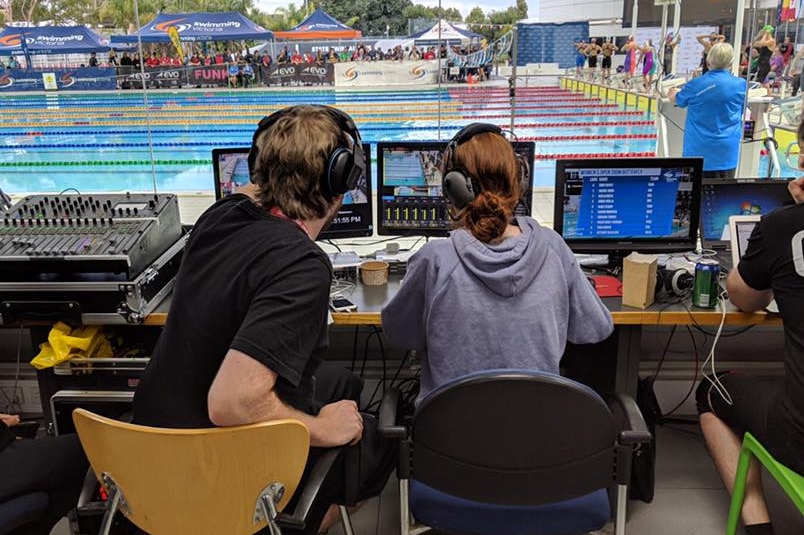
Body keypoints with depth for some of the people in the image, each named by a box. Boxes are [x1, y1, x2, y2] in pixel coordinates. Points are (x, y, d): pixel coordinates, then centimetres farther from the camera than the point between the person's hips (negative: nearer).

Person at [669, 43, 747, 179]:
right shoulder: (741, 85, -2)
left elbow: (677, 100, 18)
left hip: (698, 149, 0)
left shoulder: (695, 85, -4)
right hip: (726, 150, 0)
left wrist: (673, 93, 41)